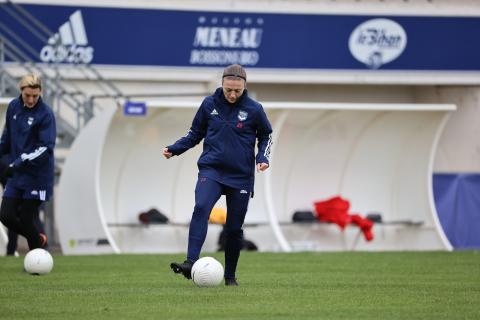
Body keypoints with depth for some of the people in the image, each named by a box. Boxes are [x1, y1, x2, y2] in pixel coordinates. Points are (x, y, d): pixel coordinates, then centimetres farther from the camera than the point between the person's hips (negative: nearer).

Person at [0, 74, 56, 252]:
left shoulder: (45, 114, -14)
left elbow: (45, 148, -19)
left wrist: (19, 163, -26)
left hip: (37, 176, -5)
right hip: (16, 176, 5)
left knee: (27, 220, -5)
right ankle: (39, 239, 26)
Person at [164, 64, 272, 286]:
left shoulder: (254, 109, -3)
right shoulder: (209, 104, 0)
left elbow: (266, 136, 11)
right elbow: (196, 133, 12)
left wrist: (263, 157, -6)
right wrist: (174, 149, 0)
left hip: (241, 176, 0)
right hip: (211, 170, 0)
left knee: (234, 228, 4)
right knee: (201, 208, -27)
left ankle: (230, 276, 20)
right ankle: (191, 262, -37)